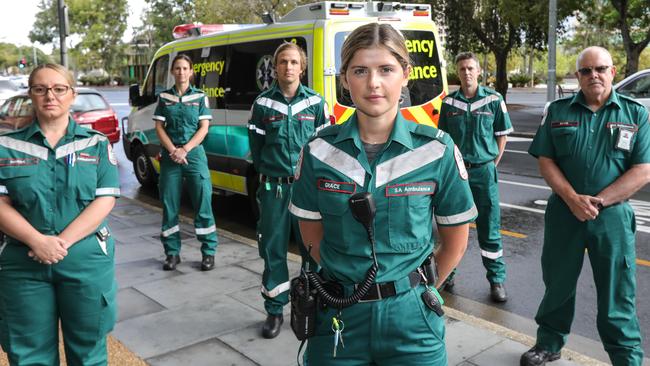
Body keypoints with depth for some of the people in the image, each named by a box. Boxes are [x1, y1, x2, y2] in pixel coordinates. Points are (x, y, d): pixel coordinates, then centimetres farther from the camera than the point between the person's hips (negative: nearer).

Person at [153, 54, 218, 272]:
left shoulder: (200, 97, 6)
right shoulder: (164, 97, 9)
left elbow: (204, 128, 0)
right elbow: (159, 127, 4)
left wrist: (185, 149, -12)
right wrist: (173, 150, -10)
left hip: (194, 154, -1)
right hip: (170, 155, 2)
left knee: (203, 203, -3)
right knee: (169, 205, 4)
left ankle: (208, 252, 7)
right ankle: (172, 253, 15)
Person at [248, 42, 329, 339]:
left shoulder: (315, 102, 2)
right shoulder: (263, 103, 3)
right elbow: (255, 144, 10)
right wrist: (266, 172, 7)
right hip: (273, 187, 1)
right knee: (273, 249, 6)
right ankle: (274, 311, 21)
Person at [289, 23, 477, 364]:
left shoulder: (437, 150, -9)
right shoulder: (319, 151, -6)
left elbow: (455, 243, 1)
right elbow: (313, 237, 4)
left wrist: (417, 289, 5)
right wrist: (347, 278, 3)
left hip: (410, 317, -1)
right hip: (338, 317, 1)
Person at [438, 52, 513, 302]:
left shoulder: (493, 99, 0)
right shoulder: (449, 102, 5)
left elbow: (502, 135, 5)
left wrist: (492, 164, 0)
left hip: (483, 170, -2)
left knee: (489, 227, 3)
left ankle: (497, 279, 14)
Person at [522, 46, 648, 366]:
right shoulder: (558, 111, 4)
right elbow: (545, 160, 0)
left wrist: (597, 202, -13)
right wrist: (573, 199, -12)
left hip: (612, 216, -1)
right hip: (564, 212, 1)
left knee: (617, 293, 6)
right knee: (558, 283, 14)